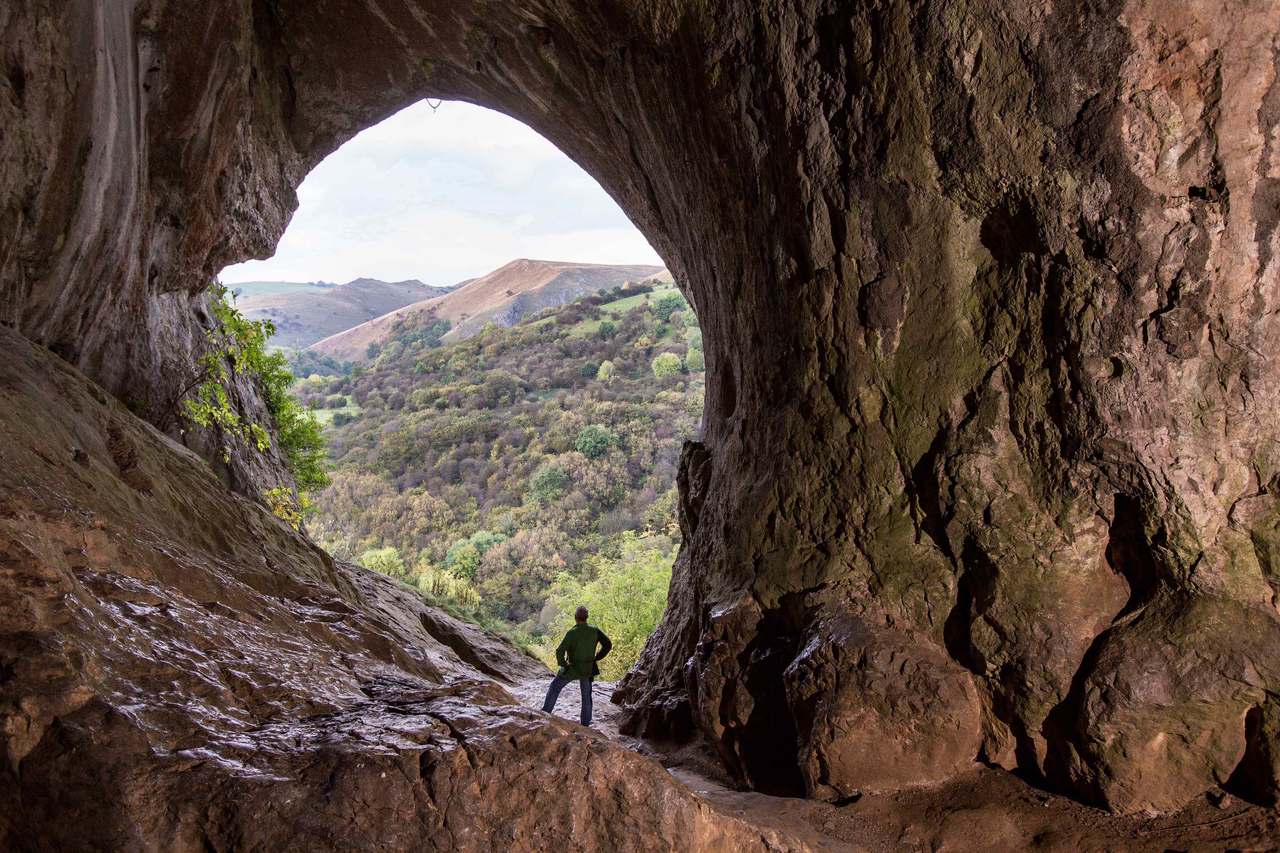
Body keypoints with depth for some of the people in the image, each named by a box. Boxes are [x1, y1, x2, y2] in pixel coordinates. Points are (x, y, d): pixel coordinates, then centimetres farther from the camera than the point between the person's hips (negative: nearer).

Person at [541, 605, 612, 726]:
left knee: (555, 687, 18)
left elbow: (559, 651, -25)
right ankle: (586, 721, 25)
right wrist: (596, 657, 3)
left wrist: (562, 664, -8)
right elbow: (608, 645, -5)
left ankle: (545, 712, 23)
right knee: (586, 695, 21)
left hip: (572, 668, -3)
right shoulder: (595, 631, -10)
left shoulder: (572, 633, -22)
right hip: (588, 669, 4)